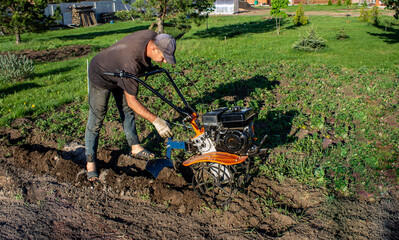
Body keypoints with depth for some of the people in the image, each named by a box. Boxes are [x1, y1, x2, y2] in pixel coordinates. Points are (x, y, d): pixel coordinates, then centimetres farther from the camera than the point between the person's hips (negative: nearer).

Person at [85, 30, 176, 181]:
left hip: (118, 72, 8)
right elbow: (132, 100, -36)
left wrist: (148, 66, 3)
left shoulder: (152, 36, -22)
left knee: (127, 111, 14)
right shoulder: (131, 63, -43)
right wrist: (155, 121, -38)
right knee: (96, 119, -4)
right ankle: (90, 163, 5)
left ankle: (135, 148, 28)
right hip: (101, 76, -8)